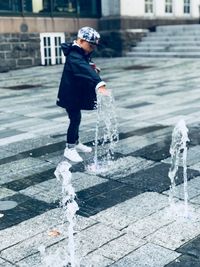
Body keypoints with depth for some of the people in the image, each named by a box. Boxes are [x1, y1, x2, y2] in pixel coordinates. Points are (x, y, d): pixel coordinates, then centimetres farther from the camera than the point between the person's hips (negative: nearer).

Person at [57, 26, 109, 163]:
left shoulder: (83, 53, 5)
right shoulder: (74, 56, -26)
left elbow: (87, 67, 17)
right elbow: (85, 71, -42)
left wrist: (92, 67, -7)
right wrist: (100, 85, -56)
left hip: (78, 93, 9)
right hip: (70, 94, -9)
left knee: (76, 118, 19)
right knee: (75, 119, -7)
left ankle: (76, 143, 35)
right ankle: (69, 149, 5)